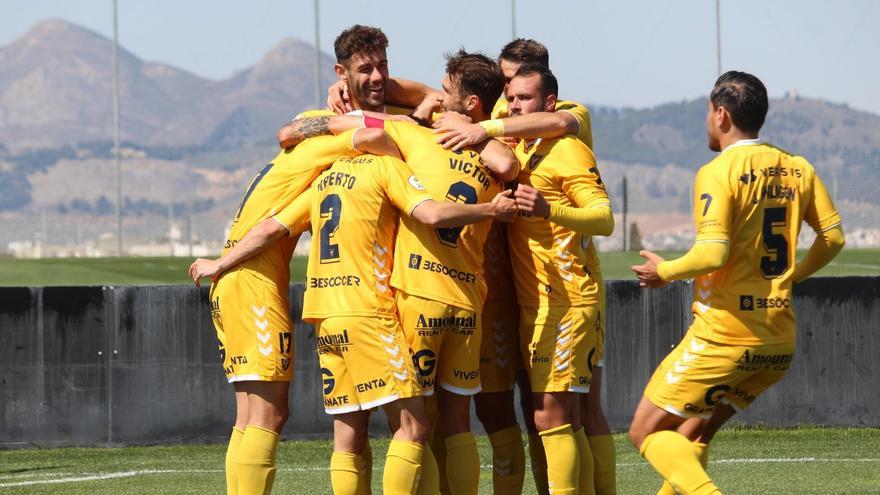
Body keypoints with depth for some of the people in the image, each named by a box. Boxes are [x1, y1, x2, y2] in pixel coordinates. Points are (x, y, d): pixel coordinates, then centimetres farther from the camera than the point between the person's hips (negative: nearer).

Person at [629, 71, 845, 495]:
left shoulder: (718, 173, -12)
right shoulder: (798, 169, 8)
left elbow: (712, 254, -21)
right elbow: (833, 236, 12)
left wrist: (664, 272, -4)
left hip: (723, 335, -7)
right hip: (779, 342, 7)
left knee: (646, 432, 1)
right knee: (693, 434, 20)